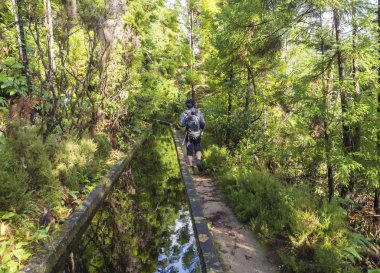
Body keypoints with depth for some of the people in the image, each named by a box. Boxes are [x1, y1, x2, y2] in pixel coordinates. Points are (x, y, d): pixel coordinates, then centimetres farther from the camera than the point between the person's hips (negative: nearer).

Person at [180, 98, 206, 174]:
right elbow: (203, 123, -6)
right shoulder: (199, 112, 1)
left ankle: (191, 168, 7)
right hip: (197, 134, 1)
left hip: (189, 134, -1)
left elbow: (181, 124, -11)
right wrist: (202, 129, 13)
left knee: (189, 151, 8)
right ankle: (199, 161, -13)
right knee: (198, 149, 14)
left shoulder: (184, 113, -2)